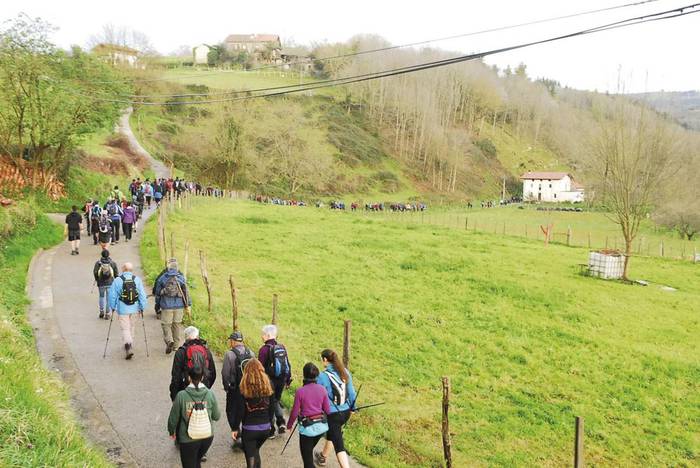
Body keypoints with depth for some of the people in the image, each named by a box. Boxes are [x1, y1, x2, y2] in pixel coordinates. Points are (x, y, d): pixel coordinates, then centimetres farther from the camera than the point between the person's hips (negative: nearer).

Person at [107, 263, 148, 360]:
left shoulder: (117, 280, -8)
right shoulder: (137, 280, -2)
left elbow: (112, 295, -3)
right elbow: (142, 295, -3)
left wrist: (113, 307, 11)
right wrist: (142, 308, 5)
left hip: (122, 309, -3)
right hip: (134, 309, 3)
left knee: (125, 328, 0)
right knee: (132, 328, 18)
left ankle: (128, 345, -21)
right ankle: (129, 347, 30)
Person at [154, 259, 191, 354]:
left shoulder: (162, 278, -3)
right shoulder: (181, 278, -1)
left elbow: (157, 293, 4)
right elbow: (186, 292, 0)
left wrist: (158, 305, 15)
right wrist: (188, 305, 6)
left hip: (166, 306, -2)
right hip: (179, 306, 2)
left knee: (166, 324, 7)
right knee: (177, 324, 13)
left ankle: (169, 340, -16)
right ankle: (177, 345, 16)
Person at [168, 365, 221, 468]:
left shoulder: (181, 395, -17)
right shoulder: (210, 394, -11)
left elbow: (173, 418, -7)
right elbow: (216, 416, 0)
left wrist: (171, 431, 13)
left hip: (188, 439, -3)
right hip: (207, 437, 3)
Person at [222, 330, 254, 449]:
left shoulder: (229, 354, -13)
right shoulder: (250, 353, 0)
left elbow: (225, 373, -12)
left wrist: (226, 386, 3)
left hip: (235, 389, -4)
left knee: (231, 412, 9)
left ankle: (237, 436, 1)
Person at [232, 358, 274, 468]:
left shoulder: (245, 387, -13)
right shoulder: (268, 385, -2)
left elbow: (240, 410, -12)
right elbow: (272, 407, 4)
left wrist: (235, 428, -2)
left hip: (249, 428, -4)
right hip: (265, 428, 4)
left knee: (251, 456, 6)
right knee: (255, 451, 27)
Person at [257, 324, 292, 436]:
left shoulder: (264, 349, -16)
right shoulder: (282, 347, 3)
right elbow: (288, 365, 9)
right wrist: (288, 380, 17)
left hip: (270, 381, -6)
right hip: (281, 380, 6)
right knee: (277, 400, 24)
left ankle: (270, 430, 14)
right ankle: (281, 422, 9)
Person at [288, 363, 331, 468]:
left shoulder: (300, 391, -16)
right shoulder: (322, 389, -5)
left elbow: (294, 412, -8)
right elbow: (327, 410, 1)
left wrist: (289, 425, 10)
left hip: (308, 427, -5)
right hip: (322, 426, 5)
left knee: (307, 457, 8)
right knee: (309, 450, 27)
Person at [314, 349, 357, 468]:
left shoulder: (323, 376, -18)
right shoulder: (345, 372, -1)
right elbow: (351, 392, 7)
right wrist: (352, 407, 21)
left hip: (332, 414, -7)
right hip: (346, 412, 7)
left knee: (339, 444, -1)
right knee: (331, 433, 30)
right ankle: (323, 456, 52)